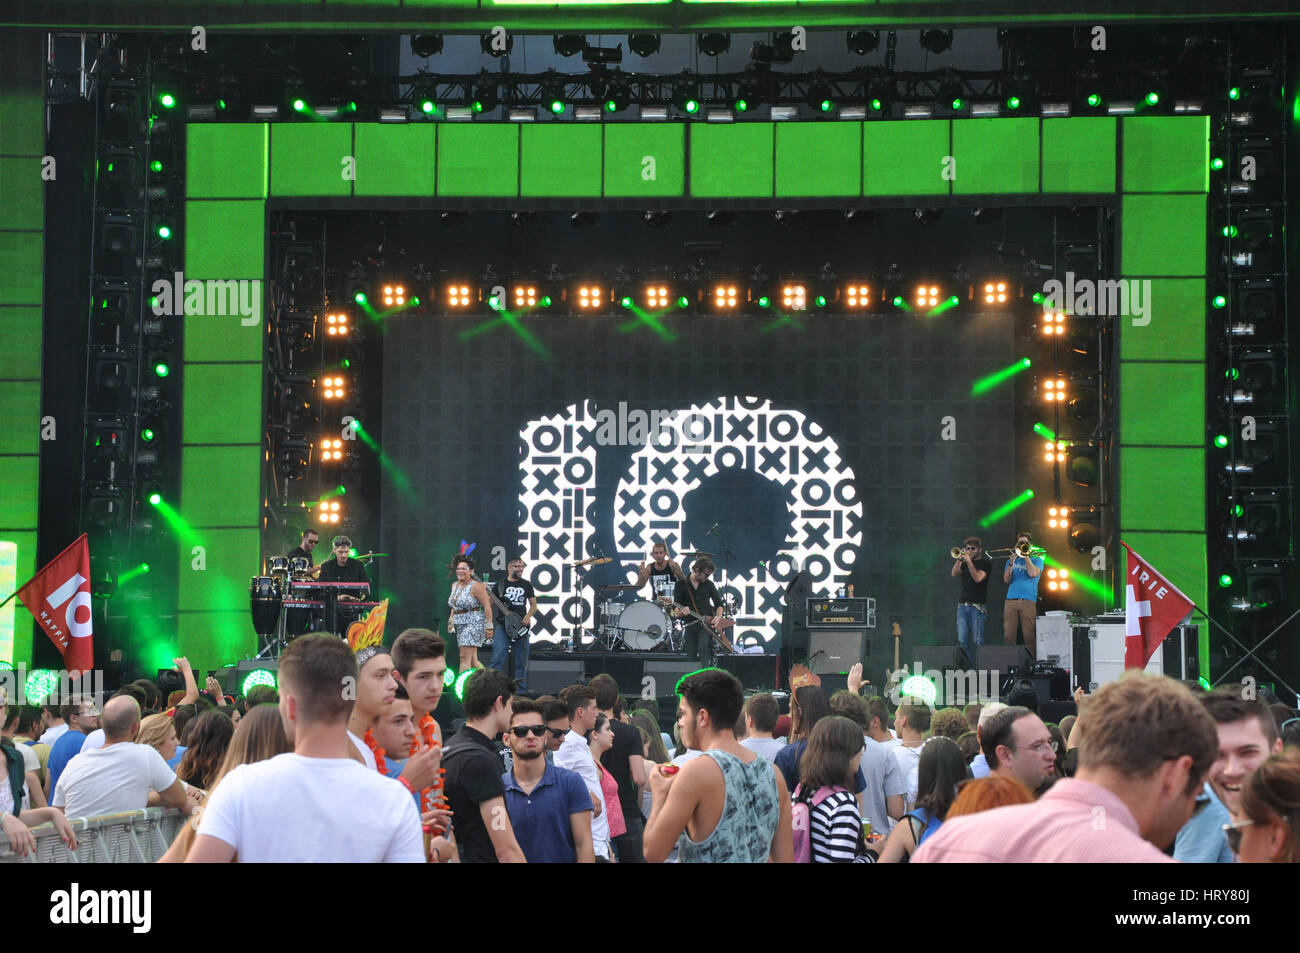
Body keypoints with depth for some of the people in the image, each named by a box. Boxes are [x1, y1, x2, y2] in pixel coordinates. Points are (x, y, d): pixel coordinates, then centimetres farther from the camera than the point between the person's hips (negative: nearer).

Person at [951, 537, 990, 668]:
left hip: (978, 606, -5)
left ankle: (979, 668, -7)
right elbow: (954, 574, 3)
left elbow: (978, 578, -12)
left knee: (977, 641, -9)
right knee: (962, 641, 1)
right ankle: (970, 667, 5)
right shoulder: (964, 563, 19)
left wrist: (969, 562, -12)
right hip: (962, 605, 5)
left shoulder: (985, 563, 4)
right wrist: (959, 559, -6)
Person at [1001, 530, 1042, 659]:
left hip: (1028, 601, -3)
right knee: (1008, 637, -4)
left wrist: (1025, 555, -1)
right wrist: (1011, 563, -5)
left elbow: (1033, 573, -7)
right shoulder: (1011, 561, 21)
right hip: (1010, 601, 3)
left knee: (1030, 637, -9)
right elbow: (1006, 579, 9)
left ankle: (1032, 662, -7)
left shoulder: (1037, 560, 13)